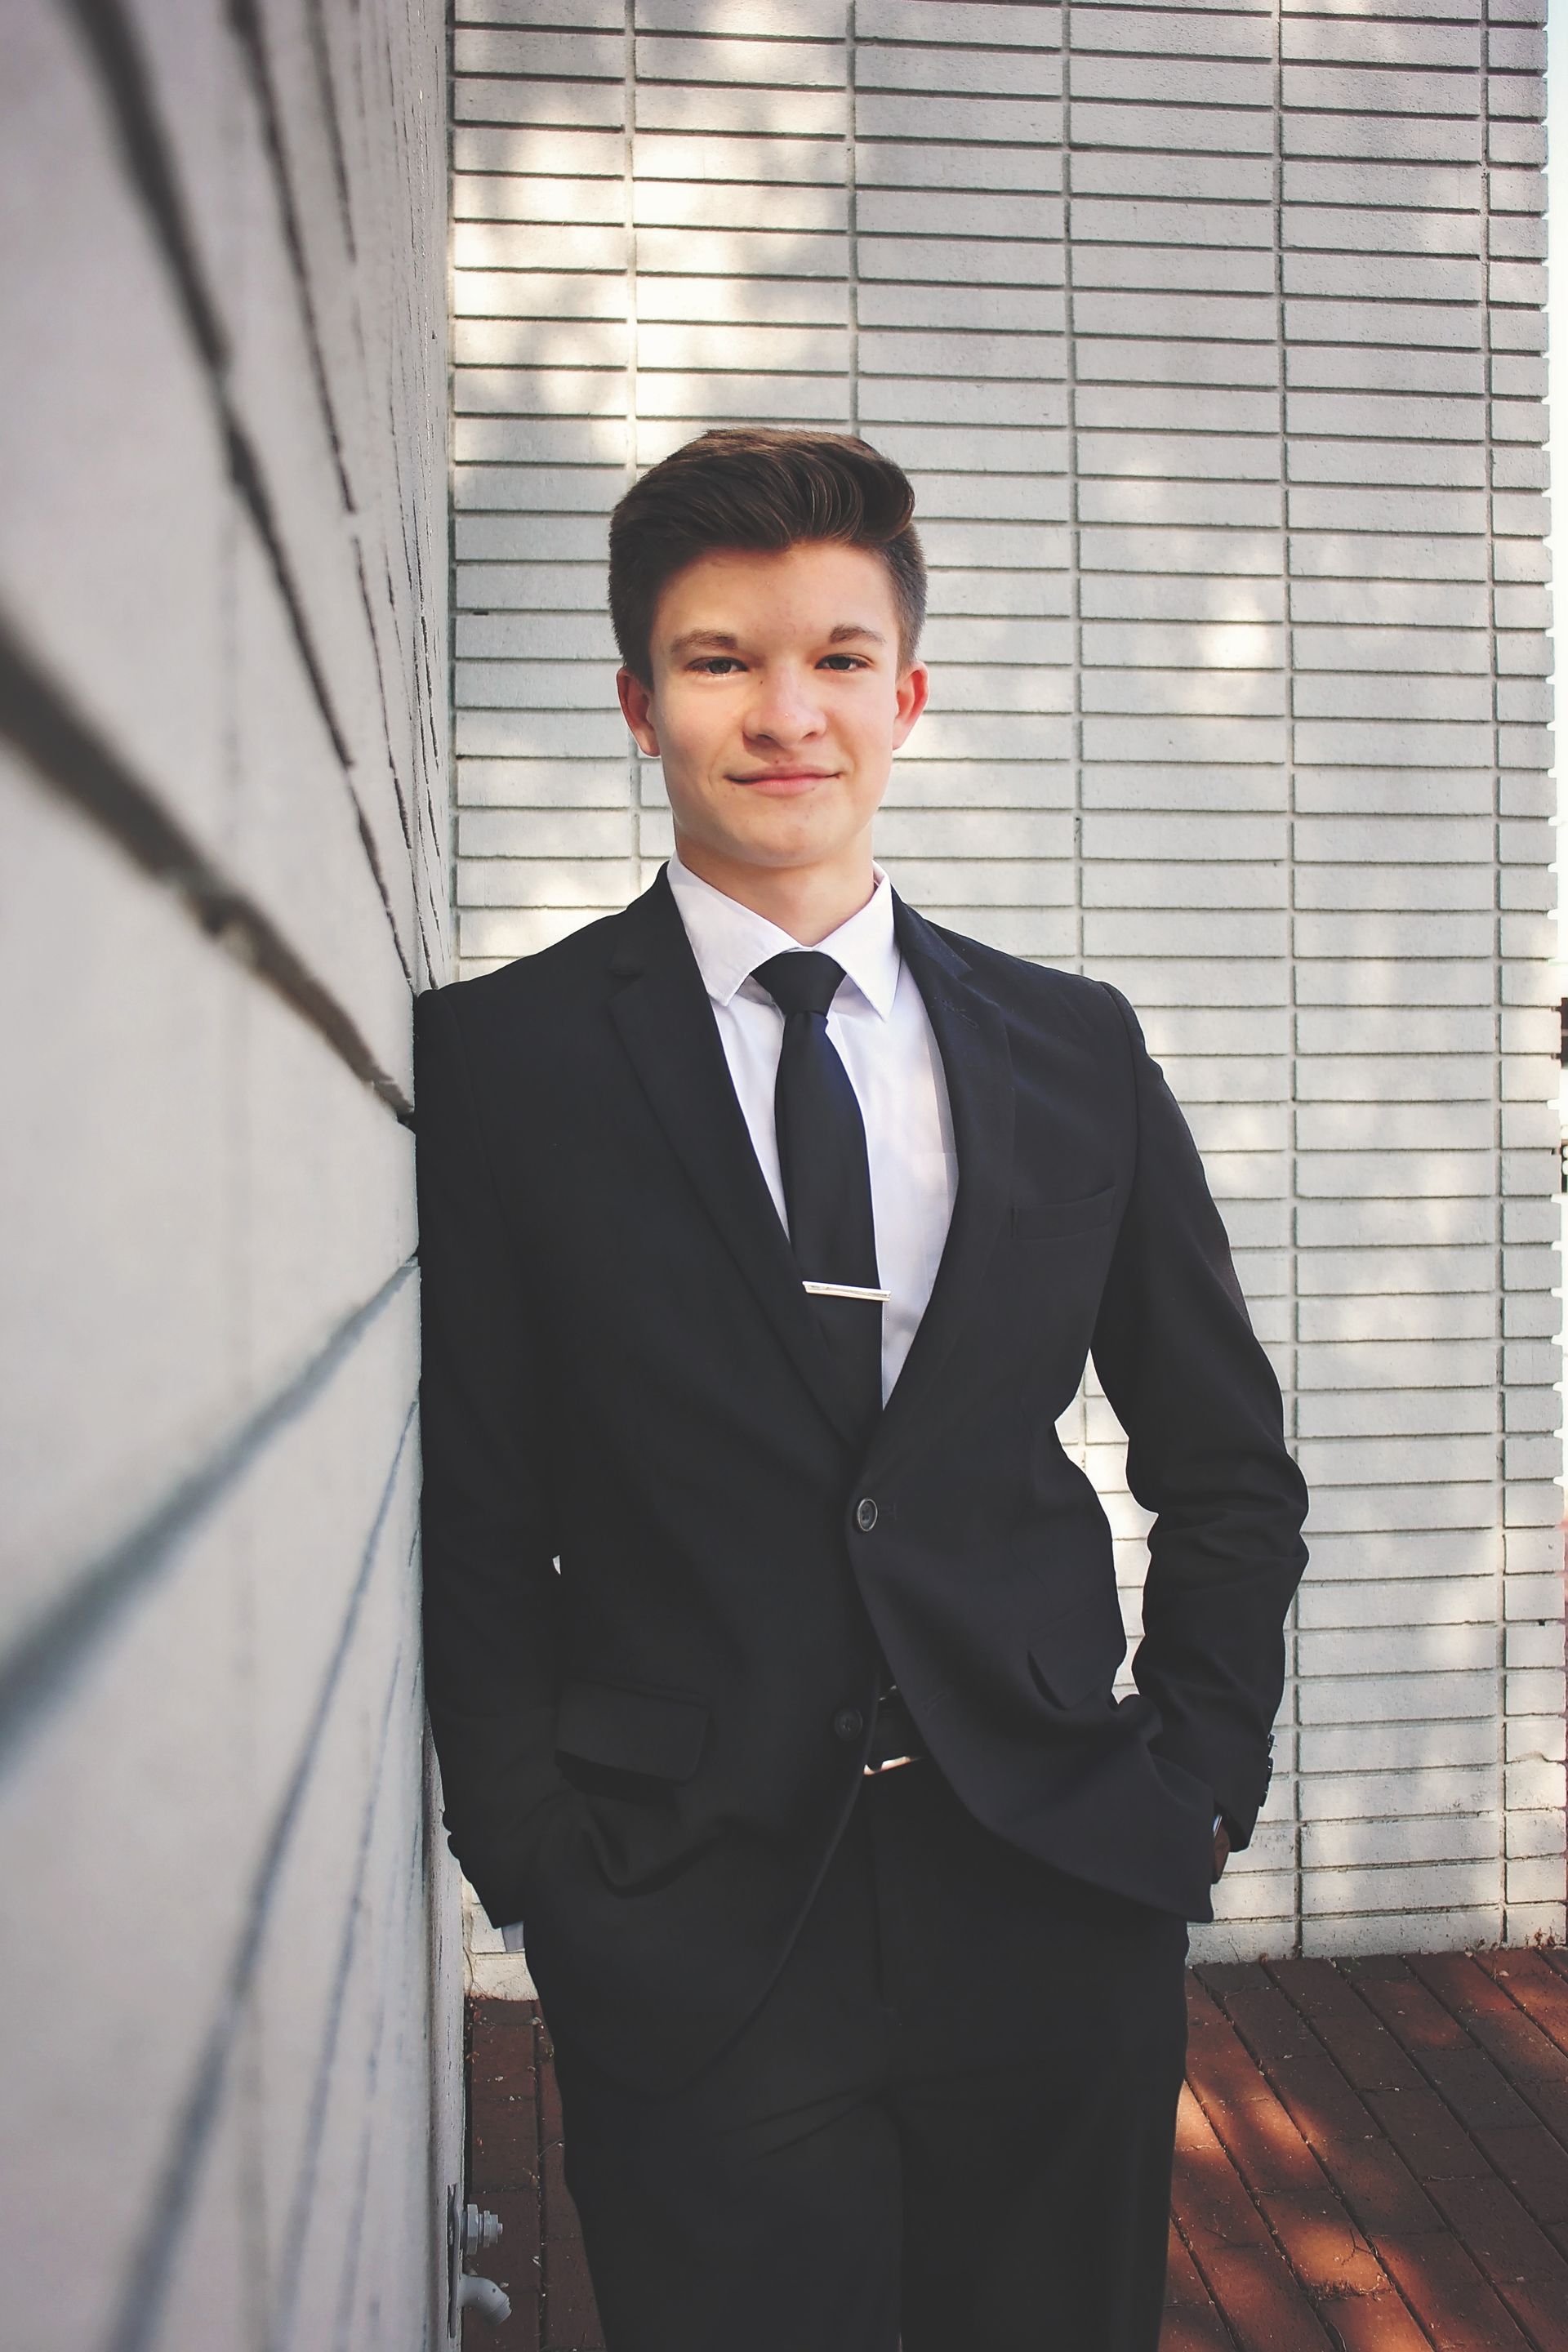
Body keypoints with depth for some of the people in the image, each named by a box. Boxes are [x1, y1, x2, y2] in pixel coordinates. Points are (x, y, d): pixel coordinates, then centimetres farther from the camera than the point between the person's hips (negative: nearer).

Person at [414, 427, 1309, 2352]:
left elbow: (1230, 1469, 12)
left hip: (1057, 1909, 3)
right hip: (692, 1950, -2)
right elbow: (467, 1519, -2)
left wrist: (1197, 1785, 4)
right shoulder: (497, 1060, -3)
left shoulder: (1074, 1046, 5)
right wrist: (543, 1857, -6)